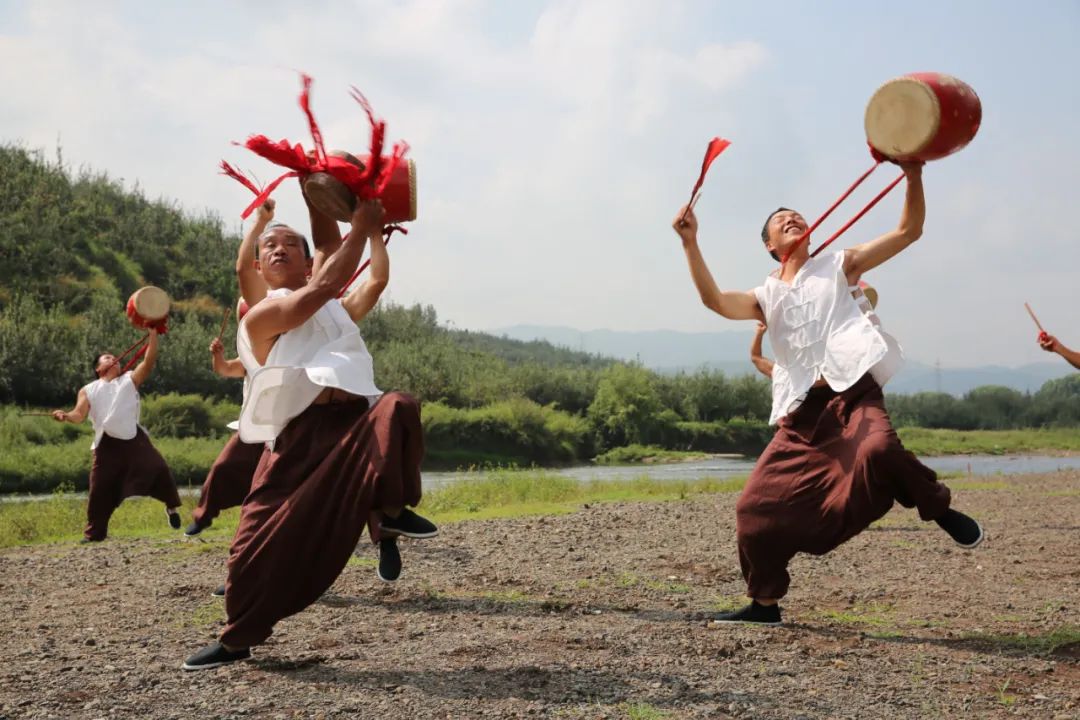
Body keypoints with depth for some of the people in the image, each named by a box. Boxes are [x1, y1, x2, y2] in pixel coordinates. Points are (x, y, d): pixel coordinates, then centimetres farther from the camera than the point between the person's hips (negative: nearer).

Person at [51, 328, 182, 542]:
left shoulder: (130, 380, 15)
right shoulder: (88, 390, 14)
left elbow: (149, 361, 2)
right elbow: (79, 414, 1)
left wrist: (153, 332, -7)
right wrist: (66, 416, -23)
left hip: (134, 439, 0)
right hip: (107, 445, 0)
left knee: (158, 468, -17)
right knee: (99, 492, 1)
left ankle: (172, 507, 5)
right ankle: (94, 534, 15)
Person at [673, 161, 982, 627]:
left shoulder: (838, 266, 17)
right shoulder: (765, 296, 21)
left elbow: (909, 230, 10)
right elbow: (713, 299, 1)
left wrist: (913, 175, -4)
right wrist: (690, 242, -8)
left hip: (852, 390, -3)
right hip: (802, 412, 4)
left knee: (877, 450, -37)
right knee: (758, 504, -2)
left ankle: (939, 509, -8)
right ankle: (765, 603, 16)